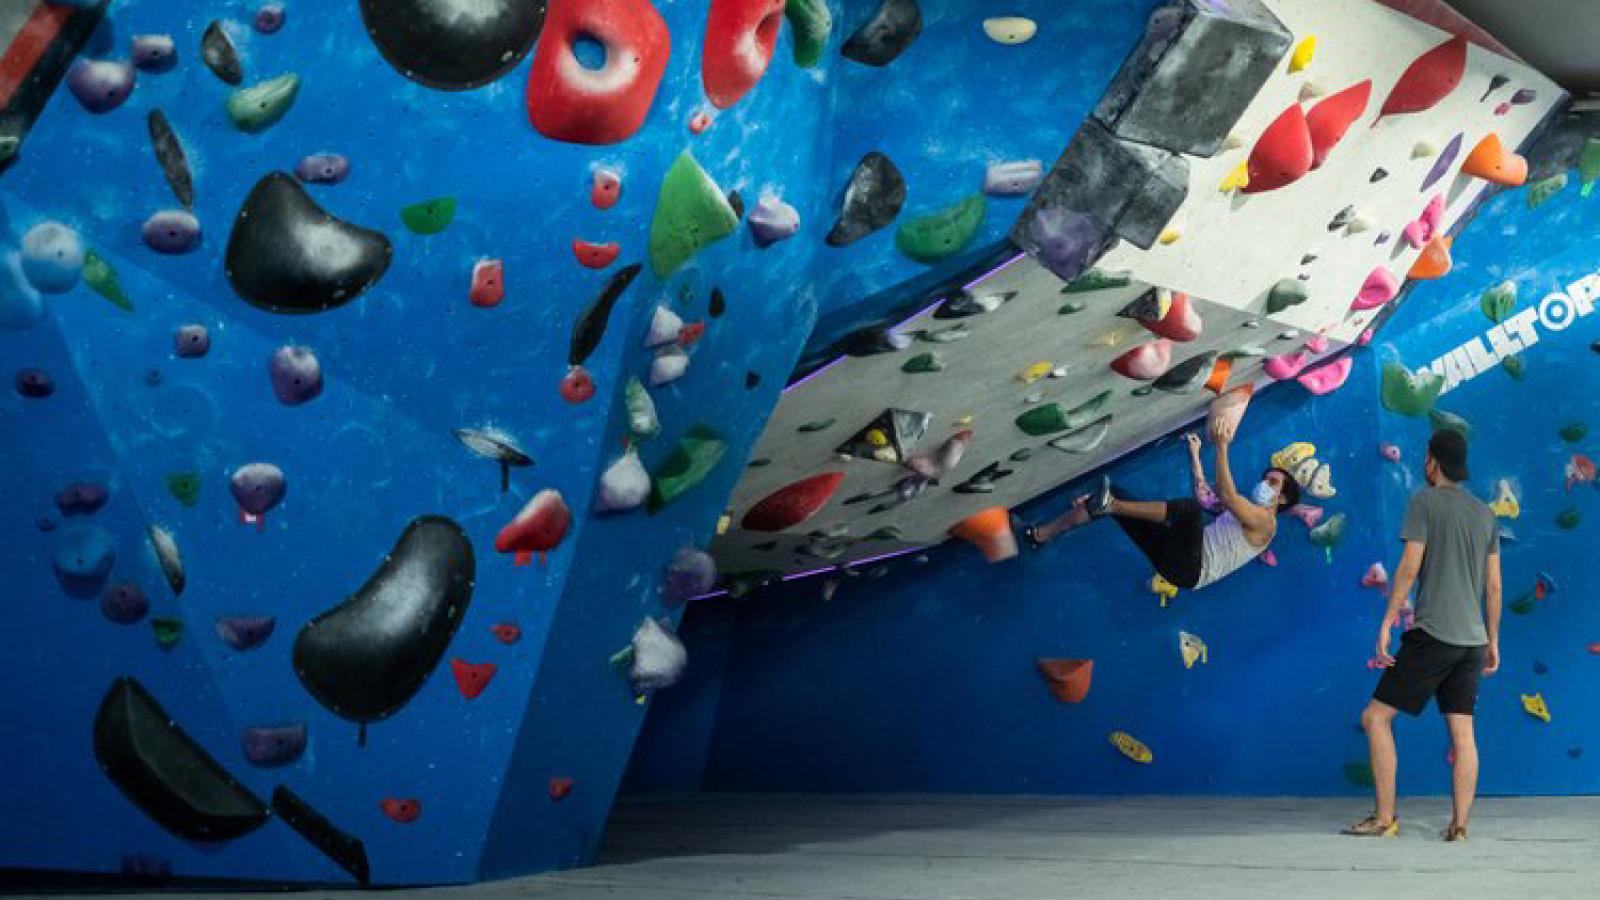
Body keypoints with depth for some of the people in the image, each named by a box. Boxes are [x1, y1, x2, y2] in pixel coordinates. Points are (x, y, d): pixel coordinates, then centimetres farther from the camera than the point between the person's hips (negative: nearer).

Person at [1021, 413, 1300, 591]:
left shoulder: (1265, 521, -2)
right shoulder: (1243, 511, 27)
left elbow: (1226, 495, -19)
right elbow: (1203, 494, 39)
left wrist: (1222, 447, -23)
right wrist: (1195, 453, 36)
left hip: (1190, 569, -9)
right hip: (1172, 552, 9)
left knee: (1190, 508, -38)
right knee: (1111, 495, 2)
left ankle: (1110, 504, -32)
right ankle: (1041, 535, 1)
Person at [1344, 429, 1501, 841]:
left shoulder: (1424, 502, -5)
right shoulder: (1484, 513, 14)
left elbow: (1410, 567, -13)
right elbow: (1493, 584, 15)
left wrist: (1387, 623, -12)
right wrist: (1493, 641, 21)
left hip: (1433, 635, -7)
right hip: (1472, 638, 7)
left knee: (1376, 717, -1)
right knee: (1462, 731, 6)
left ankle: (1385, 818, -5)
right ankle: (1459, 825, 2)